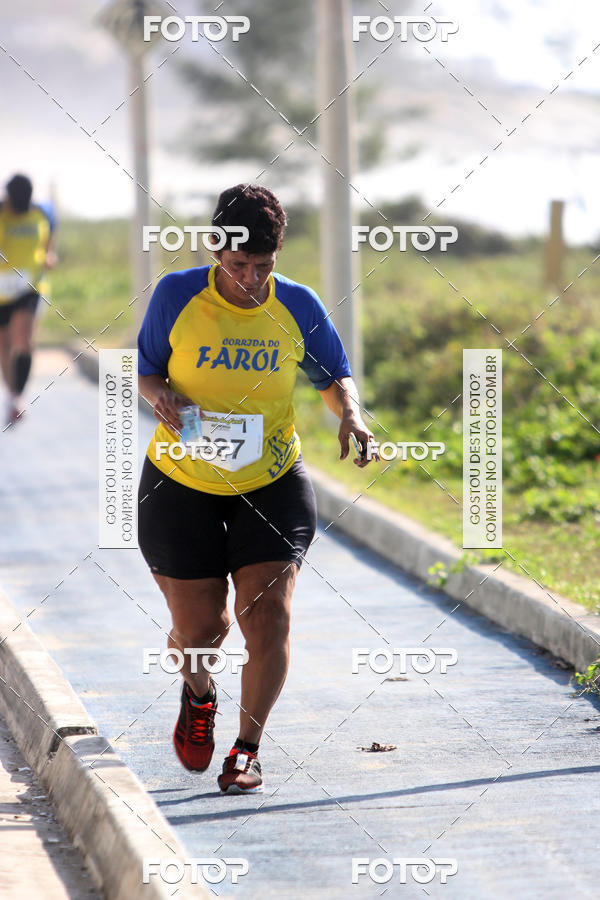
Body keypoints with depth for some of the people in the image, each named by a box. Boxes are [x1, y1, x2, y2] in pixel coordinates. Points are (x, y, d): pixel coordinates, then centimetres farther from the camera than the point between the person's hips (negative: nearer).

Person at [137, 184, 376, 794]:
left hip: (272, 485, 0)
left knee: (267, 613, -13)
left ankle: (247, 749, 6)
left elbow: (335, 377, 7)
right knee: (197, 627, 0)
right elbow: (145, 368, 4)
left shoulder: (298, 308, -5)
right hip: (181, 486, 0)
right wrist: (159, 394, -19)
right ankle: (199, 696, 38)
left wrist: (350, 414, -15)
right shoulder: (176, 296, -8)